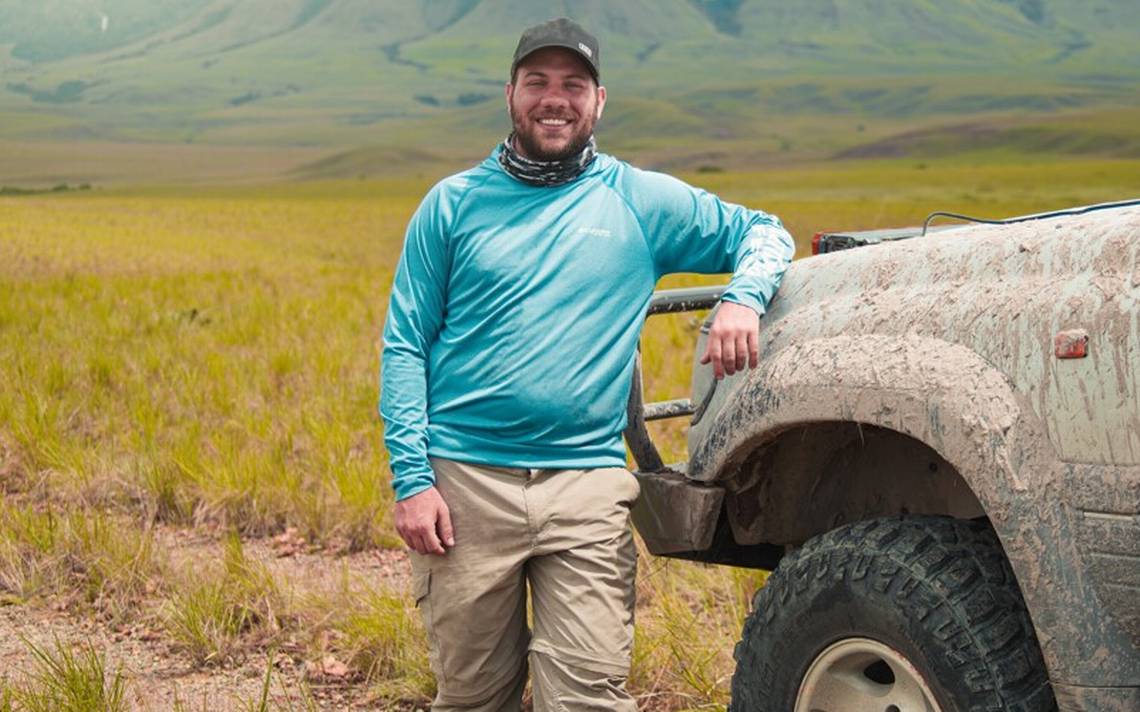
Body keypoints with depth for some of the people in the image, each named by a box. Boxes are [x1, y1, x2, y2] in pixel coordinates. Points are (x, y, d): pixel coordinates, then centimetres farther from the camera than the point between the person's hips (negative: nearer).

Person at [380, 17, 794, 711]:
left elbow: (764, 234, 16)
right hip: (464, 479, 0)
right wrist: (411, 478, -6)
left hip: (586, 482, 0)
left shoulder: (642, 201, 8)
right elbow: (405, 347, 4)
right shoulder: (453, 204, 7)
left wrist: (743, 299, -7)